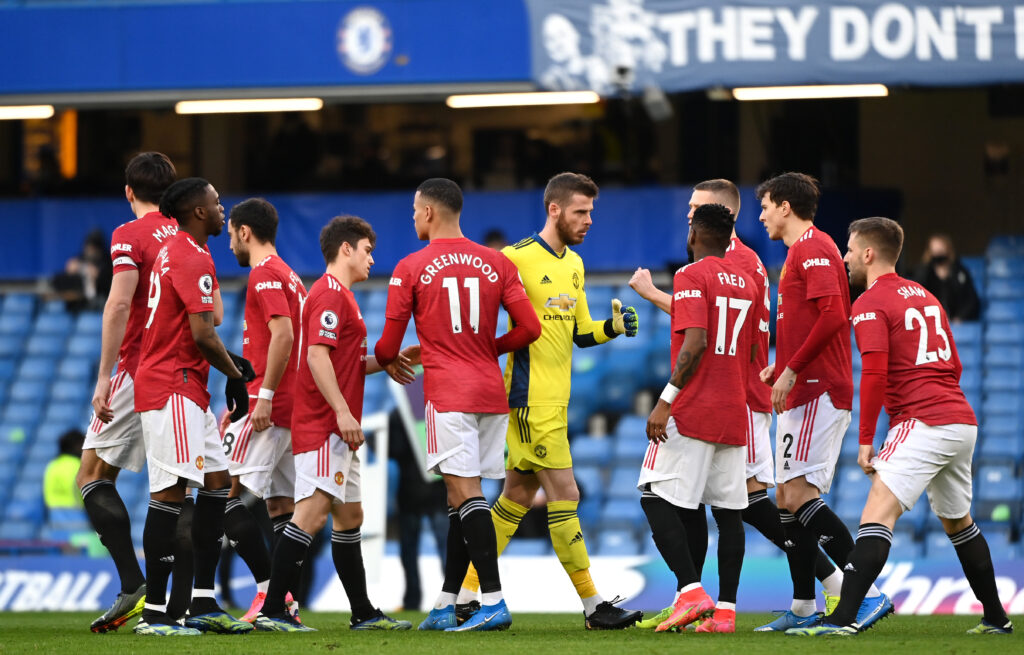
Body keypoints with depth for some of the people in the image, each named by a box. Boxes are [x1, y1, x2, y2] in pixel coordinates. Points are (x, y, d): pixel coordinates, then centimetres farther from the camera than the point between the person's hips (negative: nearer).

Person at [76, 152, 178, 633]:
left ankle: (133, 585, -16)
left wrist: (104, 376, -17)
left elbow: (119, 305, -17)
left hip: (139, 373, -6)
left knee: (93, 477, -1)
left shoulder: (130, 235, -7)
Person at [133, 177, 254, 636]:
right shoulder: (194, 260, -14)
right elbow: (201, 333, -19)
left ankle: (203, 604, 11)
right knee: (171, 494, -11)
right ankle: (154, 612, -12)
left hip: (188, 391, 11)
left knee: (217, 484, 10)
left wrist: (230, 361, 14)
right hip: (173, 388, -11)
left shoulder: (173, 253, 19)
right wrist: (234, 374, -5)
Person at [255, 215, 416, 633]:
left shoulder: (340, 295, 22)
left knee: (349, 516, 14)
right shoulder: (330, 293, -10)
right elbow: (317, 355, -20)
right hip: (323, 425, -11)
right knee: (313, 512, -16)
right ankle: (272, 611, -20)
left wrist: (383, 363, 17)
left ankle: (364, 613, 21)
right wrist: (342, 412, -24)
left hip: (337, 429, 11)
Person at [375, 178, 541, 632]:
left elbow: (389, 346, 2)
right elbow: (529, 328, 4)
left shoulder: (410, 268, -2)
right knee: (460, 497, 11)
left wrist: (380, 362, 25)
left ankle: (494, 602, -20)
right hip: (491, 391, 5)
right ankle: (445, 607, 14)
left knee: (466, 493, -10)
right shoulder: (496, 263, 9)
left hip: (448, 391, -5)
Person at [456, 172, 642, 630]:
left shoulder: (573, 264, 15)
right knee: (564, 494, -7)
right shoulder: (517, 258, -13)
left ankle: (467, 594, 18)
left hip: (556, 400, 9)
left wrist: (614, 327, 2)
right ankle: (593, 606, -4)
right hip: (531, 399, -9)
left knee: (518, 496, 12)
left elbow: (580, 333, 20)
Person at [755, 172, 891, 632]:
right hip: (801, 394, 11)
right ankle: (803, 609, 12)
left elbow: (833, 317, -22)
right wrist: (778, 369, 18)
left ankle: (869, 593, -20)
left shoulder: (813, 249, -10)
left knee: (800, 496, -17)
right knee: (788, 498, 9)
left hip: (818, 393, -11)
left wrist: (792, 370, -20)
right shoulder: (799, 252, 22)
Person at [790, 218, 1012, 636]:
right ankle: (996, 618, 29)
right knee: (958, 522, 23)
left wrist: (865, 440, -14)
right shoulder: (925, 297, 19)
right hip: (962, 421, 9)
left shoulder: (870, 303, -6)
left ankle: (844, 618, -28)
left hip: (921, 424, -9)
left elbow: (875, 374, -17)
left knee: (877, 514, -16)